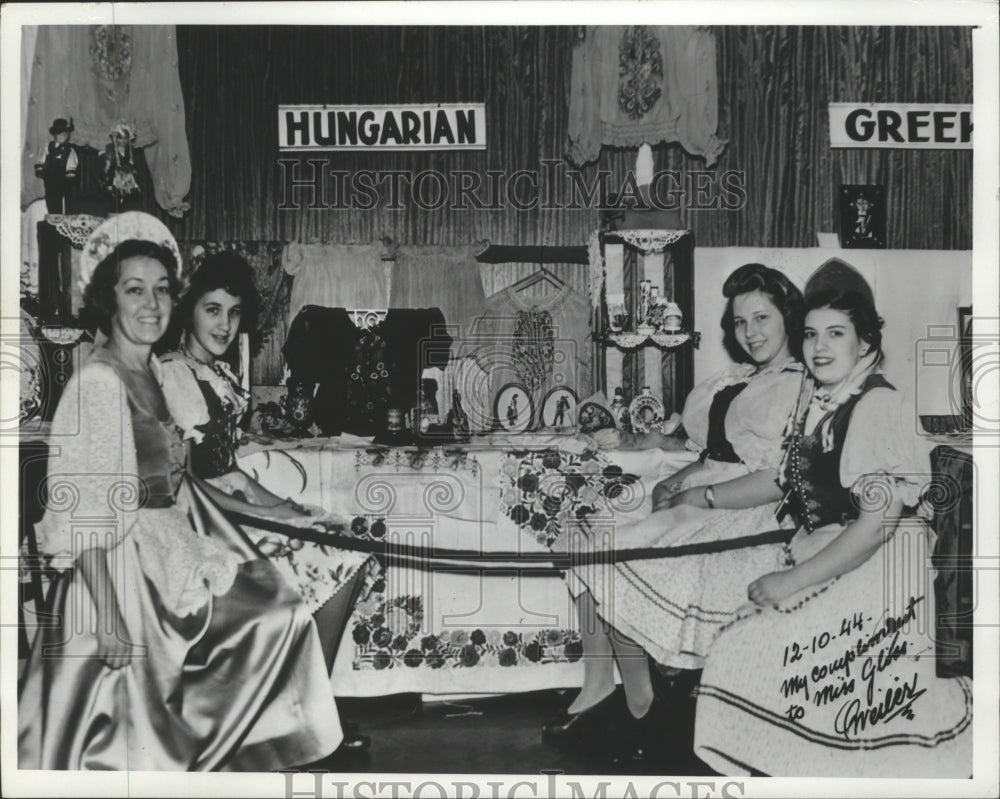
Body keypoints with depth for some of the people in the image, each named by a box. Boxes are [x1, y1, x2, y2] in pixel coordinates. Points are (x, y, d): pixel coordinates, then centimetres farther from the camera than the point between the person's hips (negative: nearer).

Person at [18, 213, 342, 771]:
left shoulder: (156, 373, 8)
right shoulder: (97, 383, -18)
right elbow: (89, 516, -20)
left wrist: (217, 552, 12)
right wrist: (110, 623, -22)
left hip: (169, 551, 9)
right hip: (123, 571, -8)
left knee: (281, 618, 5)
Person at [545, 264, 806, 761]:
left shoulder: (797, 387, -11)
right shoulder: (742, 378, 17)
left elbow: (779, 481, -19)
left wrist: (700, 496, -15)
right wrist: (679, 480, 3)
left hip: (742, 521, -9)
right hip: (703, 503, 9)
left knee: (616, 567, -19)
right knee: (594, 554, -5)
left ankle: (640, 701, -3)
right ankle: (597, 689, -4)